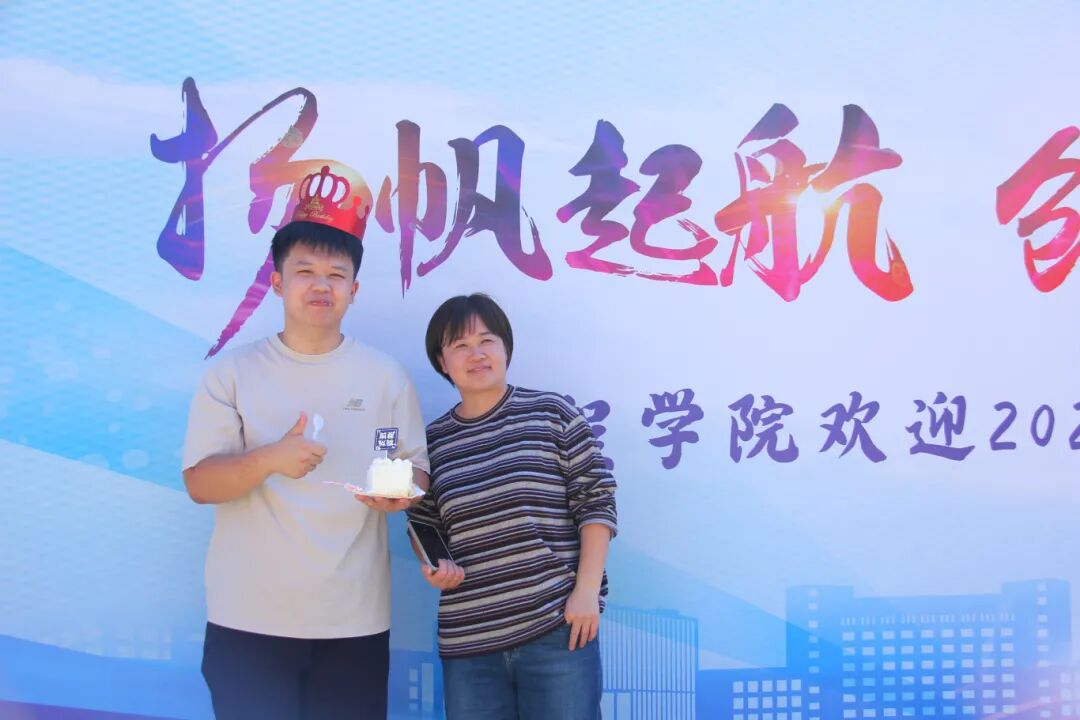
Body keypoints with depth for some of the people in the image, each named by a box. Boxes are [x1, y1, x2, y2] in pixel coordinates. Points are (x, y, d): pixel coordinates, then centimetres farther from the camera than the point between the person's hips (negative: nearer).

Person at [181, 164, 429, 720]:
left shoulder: (386, 376, 7)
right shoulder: (232, 372, 2)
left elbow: (417, 471, 8)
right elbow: (199, 482, -3)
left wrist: (400, 491, -16)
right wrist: (270, 459, -22)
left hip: (355, 620, 2)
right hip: (249, 619, -1)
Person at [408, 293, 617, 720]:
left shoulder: (553, 414, -1)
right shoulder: (432, 442, 8)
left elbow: (596, 502, -2)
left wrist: (587, 589, -9)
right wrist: (432, 567, -4)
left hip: (558, 627, -3)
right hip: (467, 642, 3)